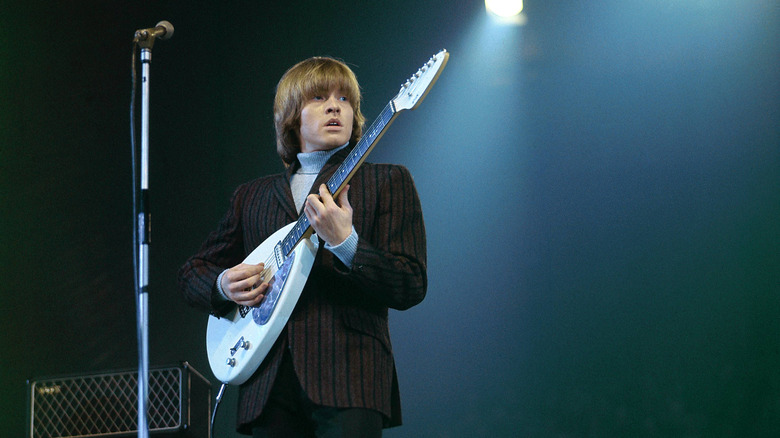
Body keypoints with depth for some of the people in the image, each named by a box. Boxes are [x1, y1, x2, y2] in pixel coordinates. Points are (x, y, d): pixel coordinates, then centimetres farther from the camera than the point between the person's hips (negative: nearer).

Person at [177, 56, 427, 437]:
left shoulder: (388, 182, 9)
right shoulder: (251, 197, 20)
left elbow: (411, 288, -1)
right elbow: (192, 272, 27)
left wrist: (344, 242, -16)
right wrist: (223, 286, 4)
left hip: (349, 376, -3)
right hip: (269, 385, 4)